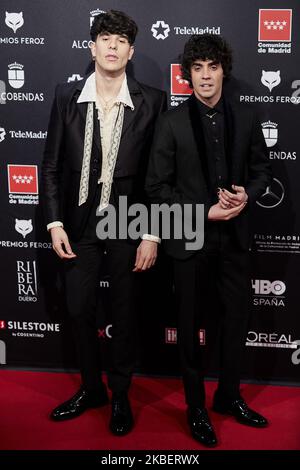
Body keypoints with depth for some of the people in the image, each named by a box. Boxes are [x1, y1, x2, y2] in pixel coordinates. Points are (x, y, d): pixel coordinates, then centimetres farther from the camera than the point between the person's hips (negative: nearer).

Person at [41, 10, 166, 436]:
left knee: (124, 313, 10)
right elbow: (51, 166, 3)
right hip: (79, 224, 2)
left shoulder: (152, 101, -7)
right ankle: (91, 388, 34)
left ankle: (120, 395, 31)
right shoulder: (67, 97, -1)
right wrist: (55, 223, -4)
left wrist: (152, 234, -8)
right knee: (79, 310, 12)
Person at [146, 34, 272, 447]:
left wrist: (247, 196, -11)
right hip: (191, 239, -3)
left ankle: (229, 396, 36)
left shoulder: (246, 118, 2)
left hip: (234, 236, 3)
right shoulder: (172, 123, -7)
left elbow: (262, 170, 10)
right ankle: (196, 406, 29)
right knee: (190, 325, 10)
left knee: (237, 319, 13)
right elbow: (157, 186, -7)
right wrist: (204, 211, -16)